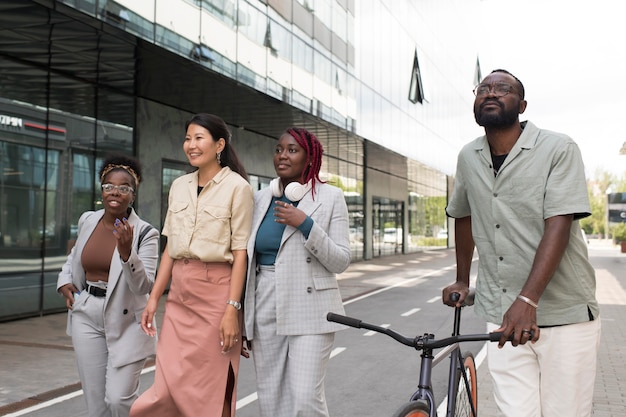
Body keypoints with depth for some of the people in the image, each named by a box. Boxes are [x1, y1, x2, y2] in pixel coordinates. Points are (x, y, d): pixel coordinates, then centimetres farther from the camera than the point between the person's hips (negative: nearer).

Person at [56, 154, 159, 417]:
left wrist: (126, 252, -34)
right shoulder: (87, 221, 3)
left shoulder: (145, 233, -13)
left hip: (126, 321, -4)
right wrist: (64, 280, 8)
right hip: (87, 316, 5)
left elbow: (144, 286, -21)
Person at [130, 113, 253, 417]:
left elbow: (240, 252, -10)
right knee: (169, 386, 5)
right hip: (179, 293, 6)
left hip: (216, 291, -5)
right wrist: (154, 297, 10)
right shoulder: (179, 186, 12)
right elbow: (170, 247, 14)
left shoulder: (237, 187, -6)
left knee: (212, 391, 5)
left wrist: (232, 309, -15)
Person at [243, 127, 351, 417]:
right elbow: (247, 261, 12)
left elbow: (340, 262, -5)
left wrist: (306, 224, -17)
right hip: (265, 311, 4)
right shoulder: (260, 199, 9)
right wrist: (242, 320, 13)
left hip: (309, 311, -4)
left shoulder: (330, 197, -1)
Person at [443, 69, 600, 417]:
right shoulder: (469, 157, 7)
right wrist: (462, 281, 26)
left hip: (565, 316, -3)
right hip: (503, 316, 3)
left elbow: (558, 228, -17)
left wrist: (526, 301, -27)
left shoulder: (559, 149, -7)